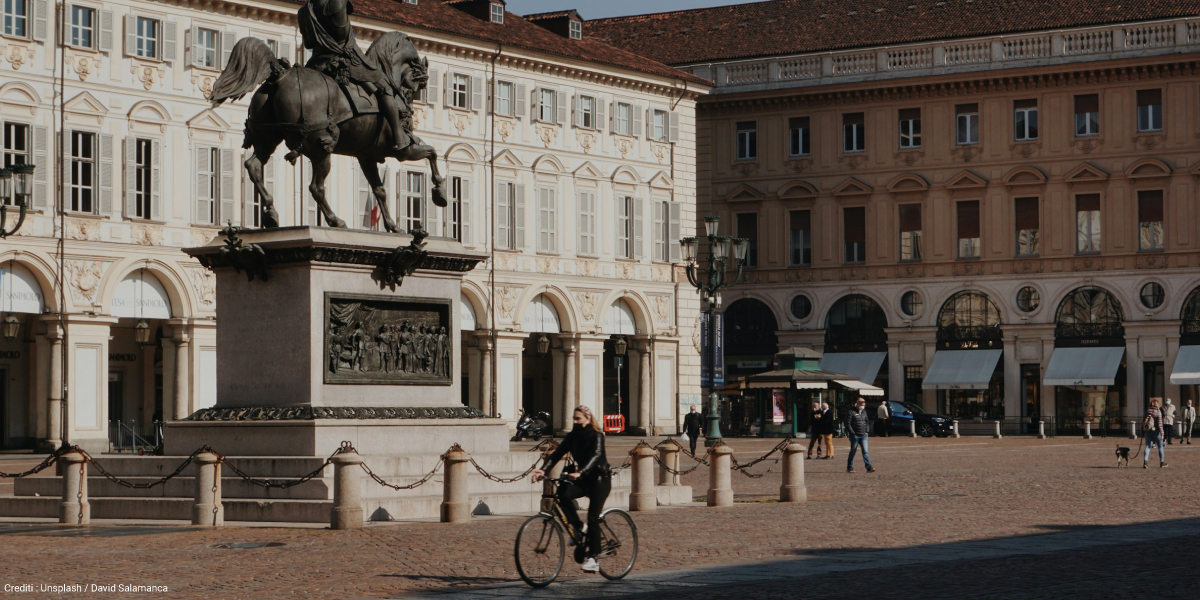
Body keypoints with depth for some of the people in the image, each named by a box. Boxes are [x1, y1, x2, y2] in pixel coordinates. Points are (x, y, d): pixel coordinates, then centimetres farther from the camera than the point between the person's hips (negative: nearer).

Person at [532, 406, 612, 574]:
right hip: (583, 479, 5)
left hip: (600, 479, -5)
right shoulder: (572, 436, 2)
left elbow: (595, 456, -31)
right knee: (563, 493, -25)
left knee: (592, 519, -13)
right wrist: (543, 470, -26)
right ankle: (577, 527, -4)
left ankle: (592, 558, -7)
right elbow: (557, 453, -8)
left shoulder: (596, 435, -15)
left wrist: (580, 473, -48)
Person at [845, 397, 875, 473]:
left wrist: (867, 431, 10)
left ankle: (869, 467, -12)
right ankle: (849, 468, 15)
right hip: (855, 436, -5)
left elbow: (867, 422, 23)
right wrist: (852, 433, -15)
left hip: (863, 435, 5)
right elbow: (848, 424, -11)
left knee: (865, 451, -5)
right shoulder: (851, 413, -7)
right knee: (853, 451, 4)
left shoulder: (864, 412, 13)